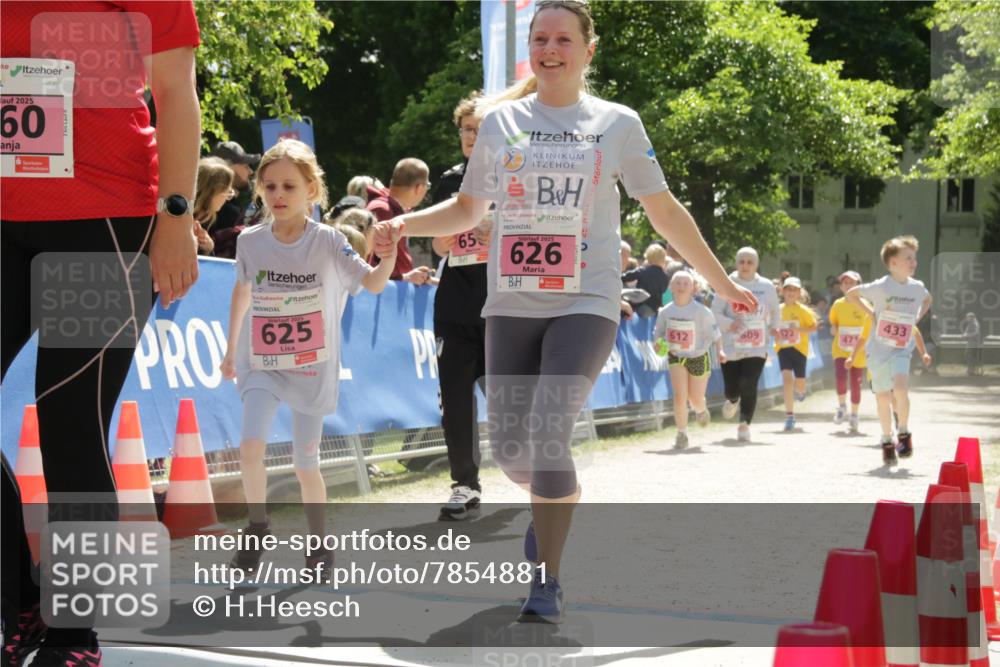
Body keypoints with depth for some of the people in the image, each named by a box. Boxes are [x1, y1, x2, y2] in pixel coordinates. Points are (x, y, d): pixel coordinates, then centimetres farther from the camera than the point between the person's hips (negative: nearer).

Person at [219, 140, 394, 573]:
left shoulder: (328, 241, -12)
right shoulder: (251, 241, -5)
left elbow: (373, 284, -18)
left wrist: (388, 260, -40)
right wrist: (231, 348, 19)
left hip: (313, 368, -1)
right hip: (262, 363, 1)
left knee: (305, 465, 5)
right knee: (250, 447, -18)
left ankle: (319, 542, 27)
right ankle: (257, 527, 4)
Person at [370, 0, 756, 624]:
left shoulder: (617, 123, 4)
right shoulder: (501, 122, 9)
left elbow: (666, 211, 9)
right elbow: (467, 209, 17)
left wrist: (722, 281, 10)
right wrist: (405, 223, 0)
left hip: (585, 304, -3)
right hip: (511, 306, 3)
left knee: (547, 435, -19)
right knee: (509, 447, 2)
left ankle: (548, 584, -4)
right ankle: (558, 499, 39)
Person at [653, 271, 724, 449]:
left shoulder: (702, 312, -17)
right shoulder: (665, 312, -9)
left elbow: (714, 333, -9)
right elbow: (658, 332, 5)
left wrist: (720, 350, -21)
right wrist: (659, 342, -15)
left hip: (699, 358, -1)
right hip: (676, 357, 1)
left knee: (696, 399, 9)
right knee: (680, 396, -14)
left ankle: (701, 410, 48)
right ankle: (681, 434, 0)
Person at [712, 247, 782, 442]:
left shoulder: (766, 286, 5)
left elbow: (775, 311, 19)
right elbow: (715, 311, -2)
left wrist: (773, 328, 7)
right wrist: (729, 324, -17)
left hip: (757, 347, 0)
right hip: (731, 347, 0)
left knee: (748, 386, -15)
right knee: (731, 388, 5)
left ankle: (744, 424, -5)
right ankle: (733, 400, 42)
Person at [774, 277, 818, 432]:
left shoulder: (803, 310, -4)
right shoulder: (778, 309, 3)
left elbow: (813, 327, -4)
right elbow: (773, 327, 16)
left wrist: (799, 329, -20)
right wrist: (775, 334, -6)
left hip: (799, 348, -1)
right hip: (783, 348, 1)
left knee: (799, 383, 5)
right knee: (787, 378, -15)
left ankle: (800, 390, 47)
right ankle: (789, 415, -12)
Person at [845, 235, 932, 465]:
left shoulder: (917, 287, -1)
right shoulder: (881, 287, -12)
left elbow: (927, 300, 23)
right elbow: (851, 295, -1)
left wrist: (916, 318, 8)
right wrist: (871, 313, -6)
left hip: (902, 349, 1)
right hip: (879, 349, -1)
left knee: (900, 388, -21)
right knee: (883, 397, 4)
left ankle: (904, 433, -1)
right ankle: (887, 441, 21)